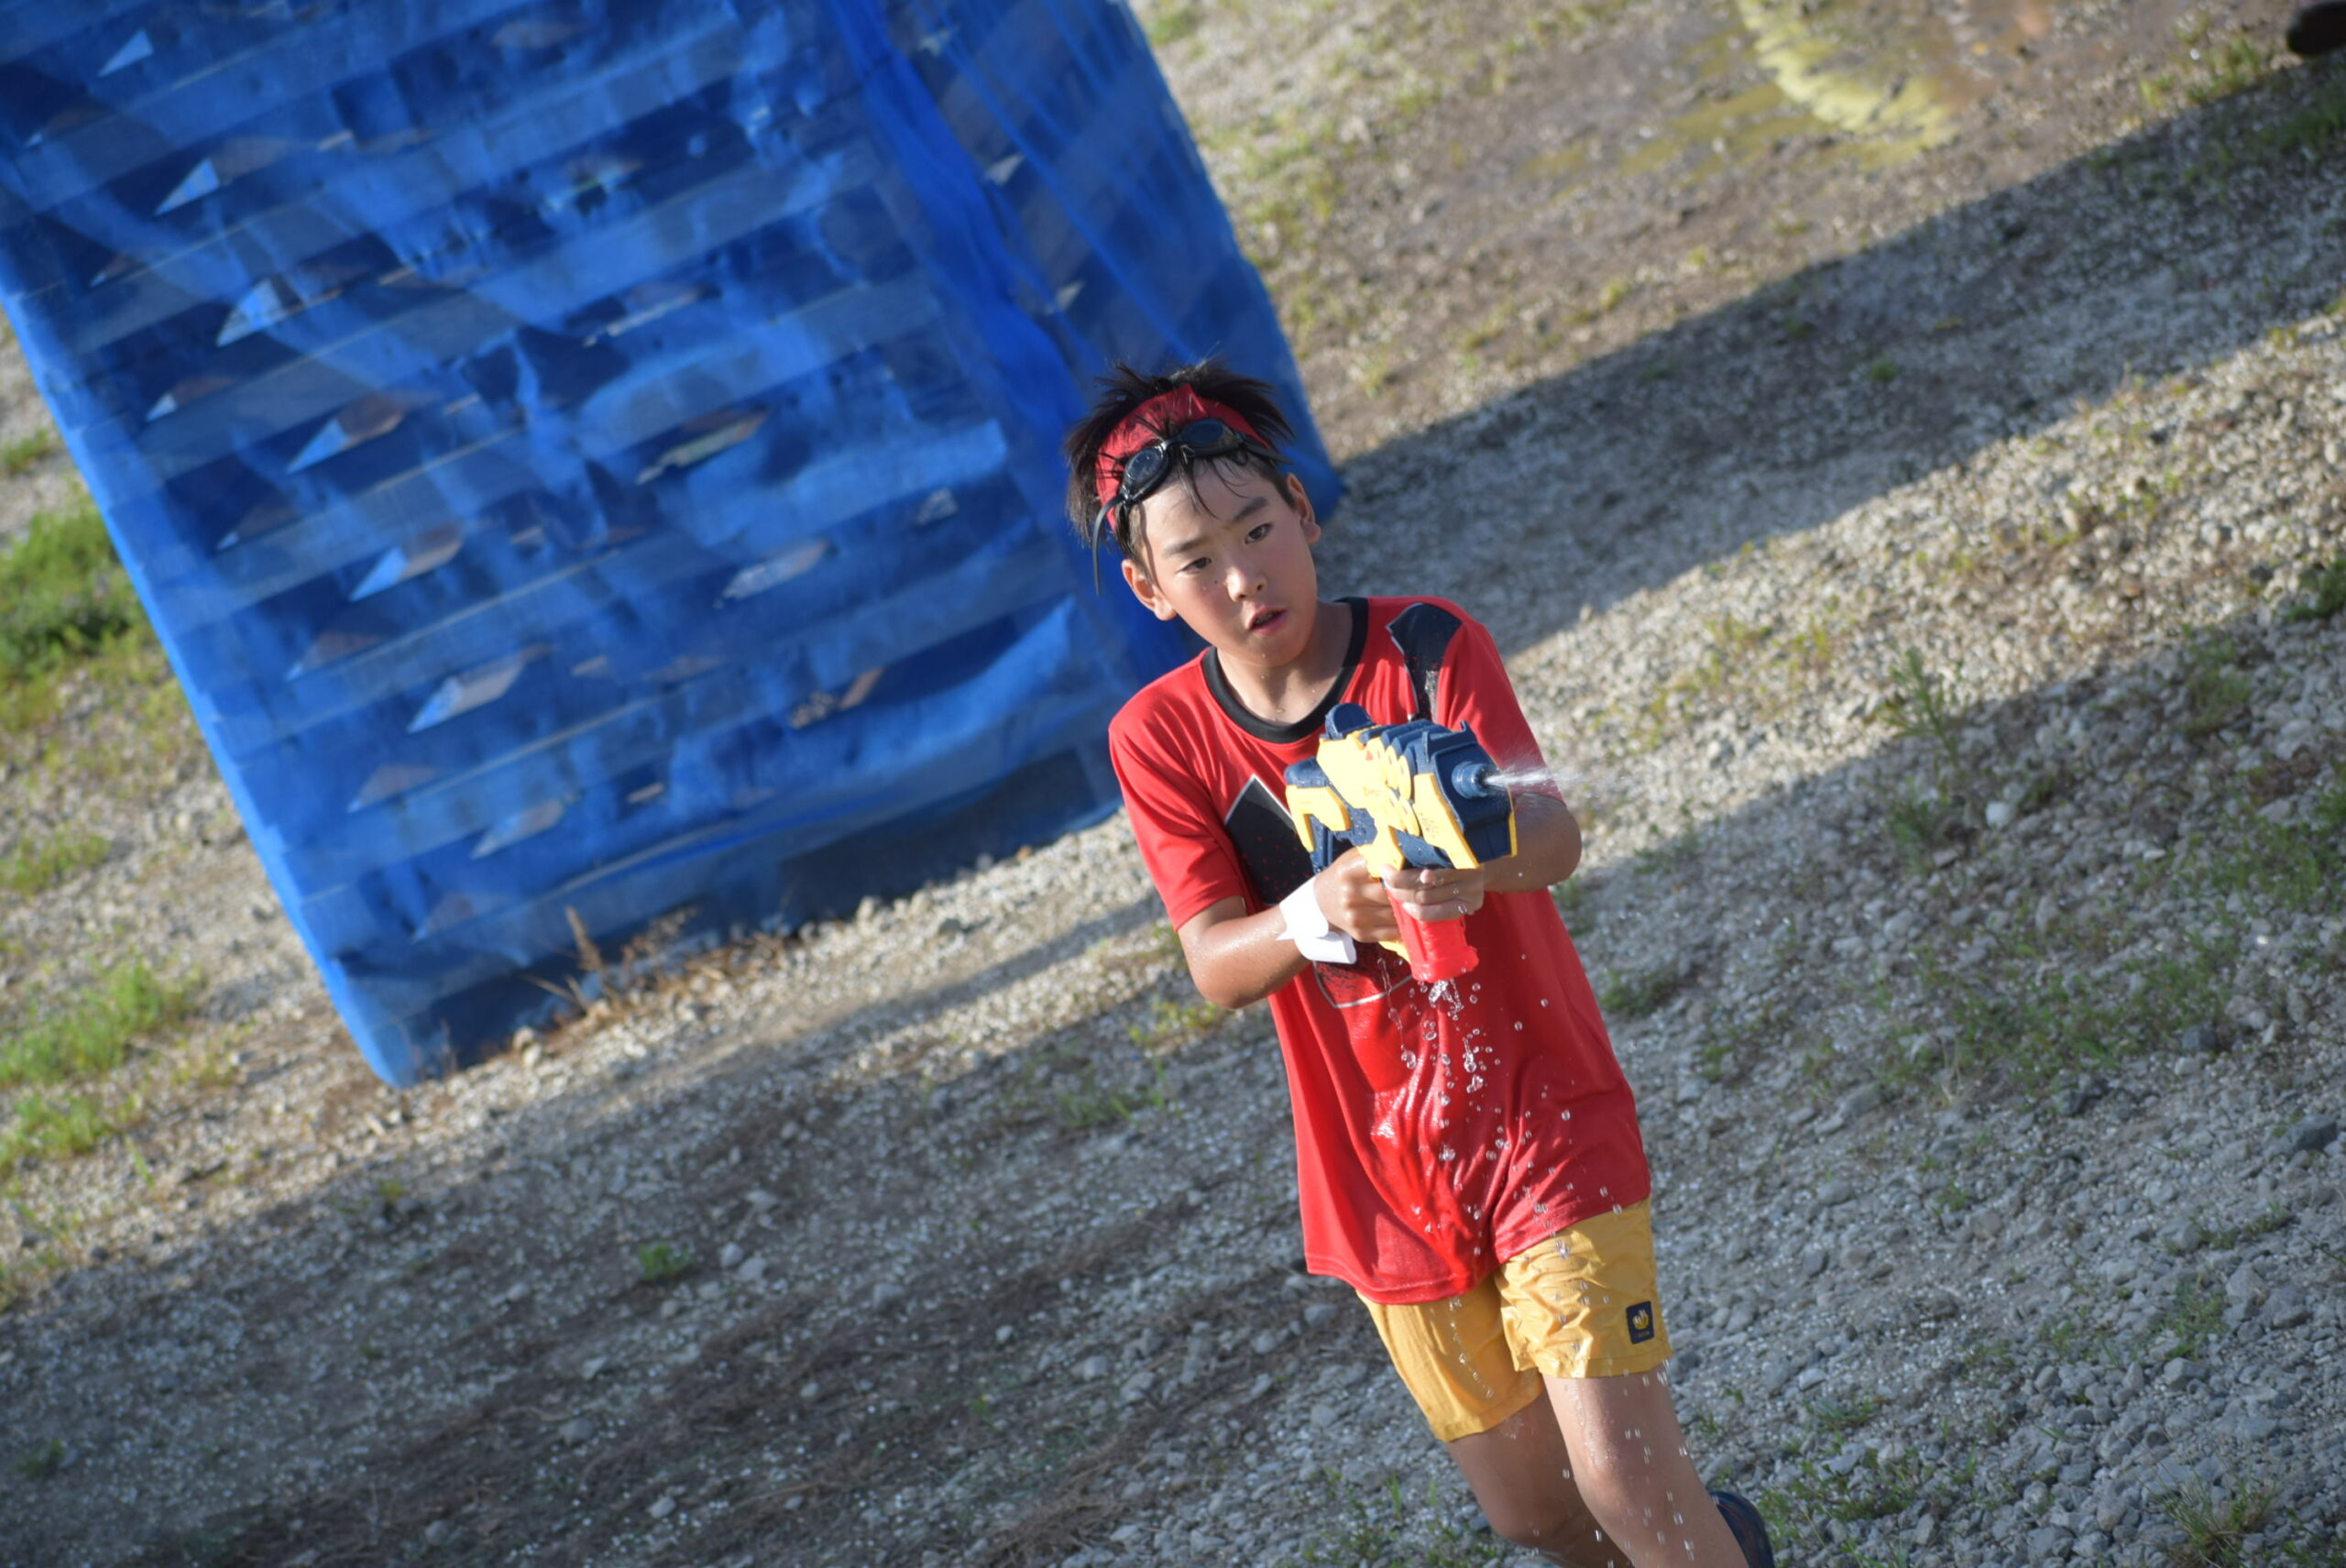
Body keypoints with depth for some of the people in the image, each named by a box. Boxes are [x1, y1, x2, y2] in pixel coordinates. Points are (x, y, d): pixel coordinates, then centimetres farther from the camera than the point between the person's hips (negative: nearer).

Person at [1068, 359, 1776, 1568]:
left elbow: (1554, 836, -26)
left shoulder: (1428, 648, -12)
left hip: (1541, 1114, -3)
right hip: (1381, 1164, 3)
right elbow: (1214, 966, -14)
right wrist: (1312, 916, -36)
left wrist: (1479, 862, -50)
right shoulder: (1160, 737, -6)